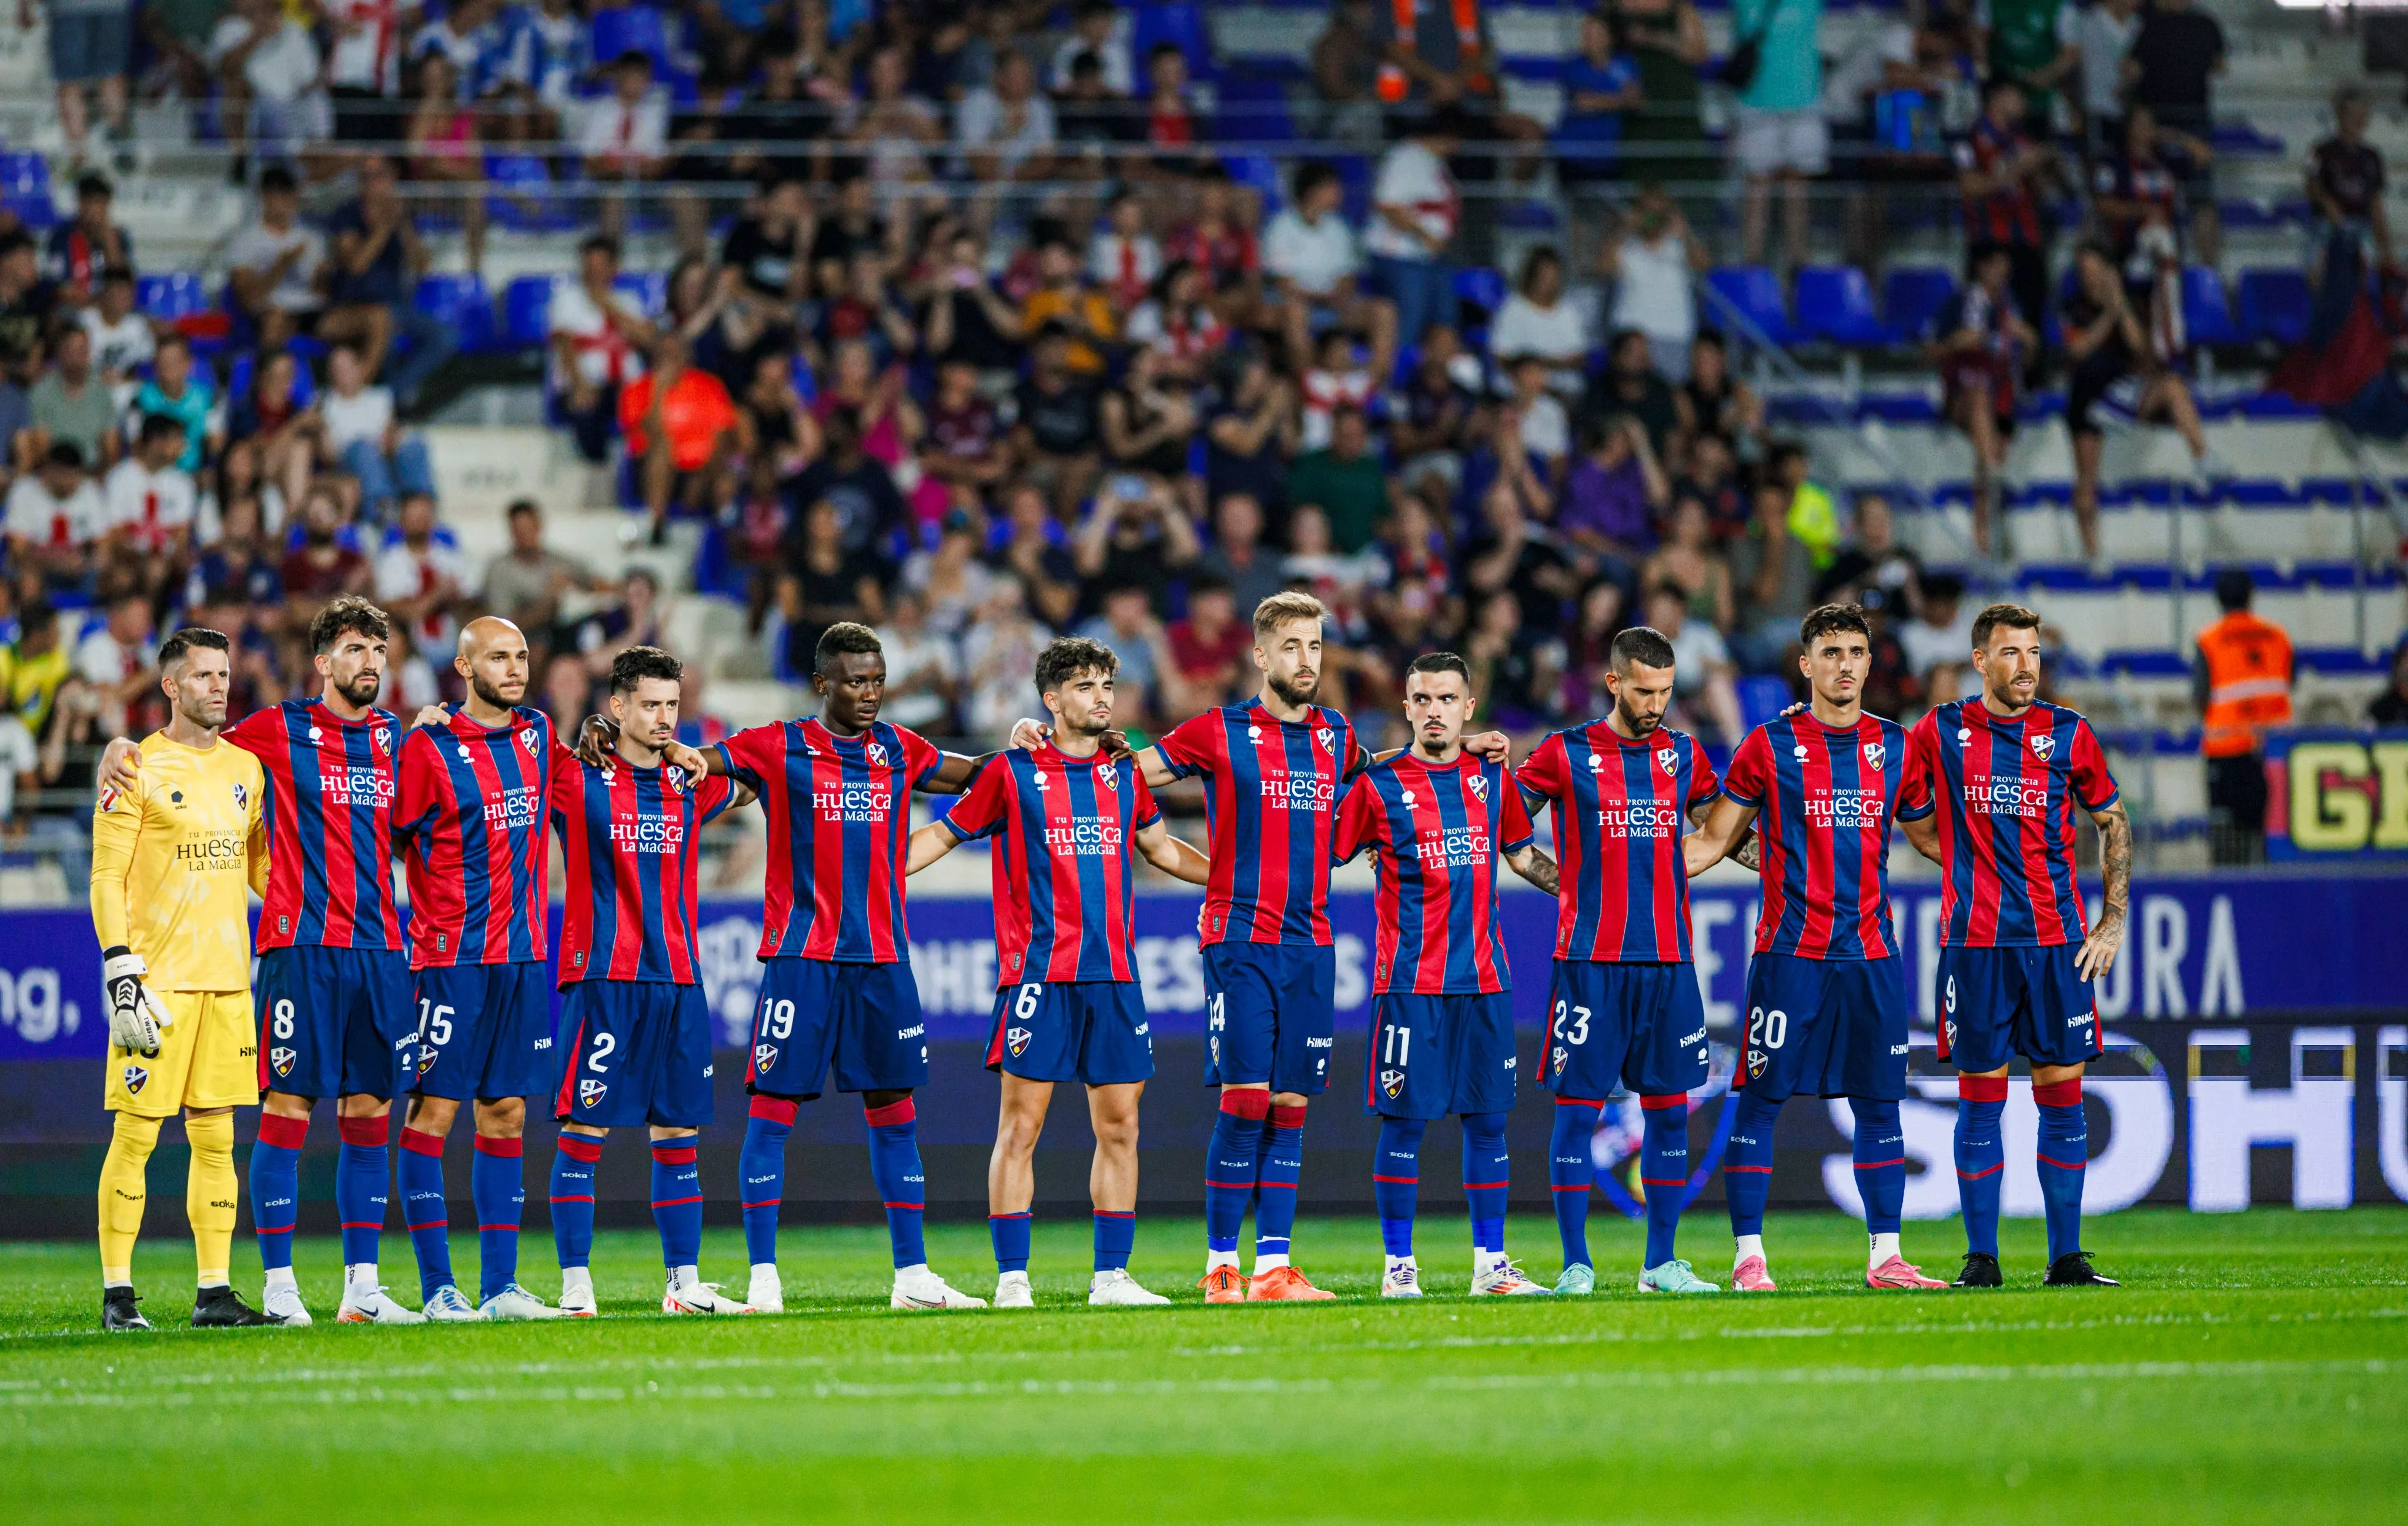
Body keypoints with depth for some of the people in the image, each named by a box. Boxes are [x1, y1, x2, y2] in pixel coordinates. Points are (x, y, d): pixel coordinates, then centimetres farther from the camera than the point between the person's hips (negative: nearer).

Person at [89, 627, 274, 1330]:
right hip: (158, 978, -6)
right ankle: (118, 1292, 0)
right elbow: (106, 880, -7)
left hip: (227, 980, 6)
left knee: (216, 1135, 6)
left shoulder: (245, 769, 13)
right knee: (136, 1134, -4)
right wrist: (122, 980, -14)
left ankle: (215, 1292, 9)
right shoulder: (138, 769, -5)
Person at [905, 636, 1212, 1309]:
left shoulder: (1124, 772, 12)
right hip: (1037, 973, -4)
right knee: (1021, 1125, -5)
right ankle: (1011, 1279, -2)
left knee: (1119, 1127, 4)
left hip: (1113, 975, 4)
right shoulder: (1013, 773, 0)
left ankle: (1111, 1275, 11)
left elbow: (1160, 848, 28)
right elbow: (942, 835, 7)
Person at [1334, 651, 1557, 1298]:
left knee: (1487, 1118, 5)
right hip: (1409, 981, -4)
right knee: (1404, 1121, -3)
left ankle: (1491, 1263, 12)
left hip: (1484, 977, 4)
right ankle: (1399, 1265, 4)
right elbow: (1323, 857, 2)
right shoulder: (1379, 784, -2)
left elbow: (1522, 855, 23)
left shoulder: (1492, 777, 10)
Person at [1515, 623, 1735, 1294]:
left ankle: (1661, 1263, 12)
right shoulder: (1566, 755, 0)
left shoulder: (1683, 755, 11)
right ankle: (1576, 1265, 1)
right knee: (1578, 1106, -4)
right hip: (1590, 957, -4)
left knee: (1670, 1108, 5)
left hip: (1669, 959, 4)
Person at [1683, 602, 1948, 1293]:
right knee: (1759, 1101, -4)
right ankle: (1748, 1257, 1)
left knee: (1879, 1105, 4)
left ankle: (1885, 1258, 10)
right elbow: (1713, 840, 6)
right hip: (1788, 951, -3)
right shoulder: (1769, 745, 0)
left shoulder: (1896, 747, 9)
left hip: (1871, 955, 3)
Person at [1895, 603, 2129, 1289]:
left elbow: (2113, 822, 13)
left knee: (2062, 1096, 2)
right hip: (1974, 942, -1)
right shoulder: (1942, 731, 2)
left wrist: (2113, 921, 6)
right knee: (1981, 1099, 1)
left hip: (2057, 940, 1)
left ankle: (2067, 1257, 7)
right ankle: (1981, 1256, 5)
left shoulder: (2068, 735, 4)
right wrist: (1962, 860, 7)